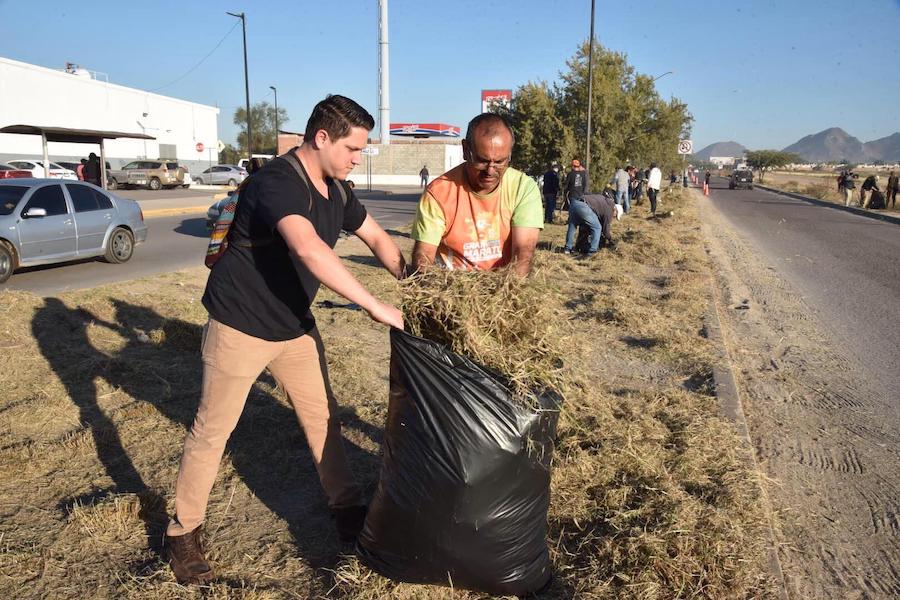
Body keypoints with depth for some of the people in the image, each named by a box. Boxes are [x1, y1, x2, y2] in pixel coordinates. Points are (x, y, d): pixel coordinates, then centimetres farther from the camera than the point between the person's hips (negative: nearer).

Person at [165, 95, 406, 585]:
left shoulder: (336, 190, 2)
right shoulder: (277, 181, -26)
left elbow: (376, 237, 12)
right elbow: (309, 249, -42)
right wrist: (375, 307, -40)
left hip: (294, 325, 8)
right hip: (240, 326, -7)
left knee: (322, 417, 12)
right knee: (212, 430, 5)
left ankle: (348, 511, 28)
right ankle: (183, 532, 23)